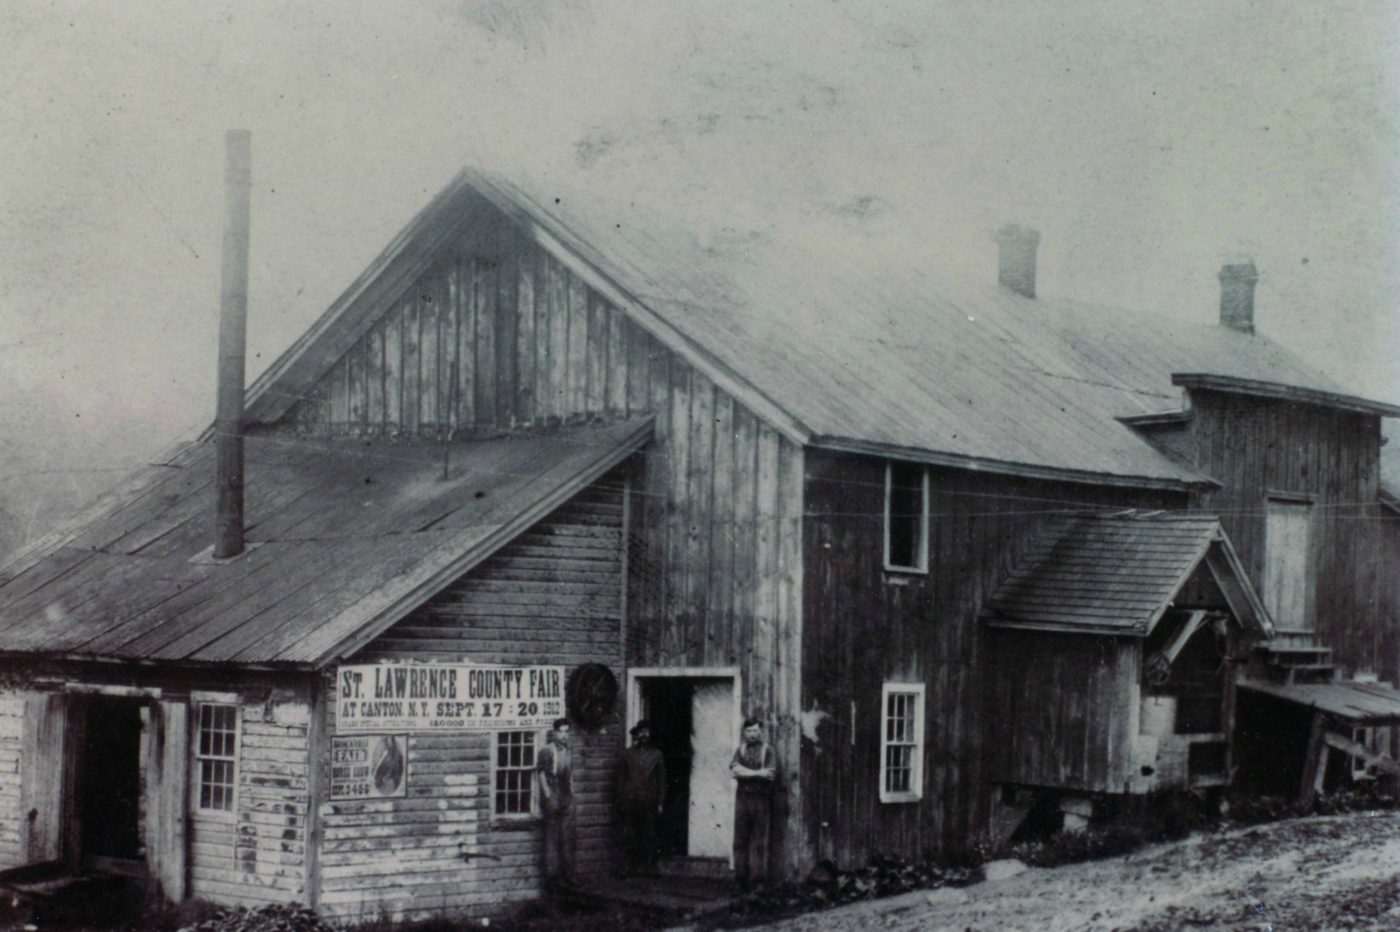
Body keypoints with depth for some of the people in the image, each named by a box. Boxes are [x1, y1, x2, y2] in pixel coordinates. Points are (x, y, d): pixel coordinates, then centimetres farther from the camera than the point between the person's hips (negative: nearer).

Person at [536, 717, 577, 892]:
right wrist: (548, 797, -12)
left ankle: (567, 876, 15)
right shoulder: (546, 752, -7)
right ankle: (552, 878, 1)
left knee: (569, 839, 7)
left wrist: (571, 797, 12)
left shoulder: (568, 753, 13)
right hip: (552, 801, -6)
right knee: (552, 839, -3)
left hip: (567, 800, 6)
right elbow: (541, 775, -8)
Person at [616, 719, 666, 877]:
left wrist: (661, 803, 2)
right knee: (630, 836, 0)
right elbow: (621, 779, 8)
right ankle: (629, 868, 4)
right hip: (630, 802, 0)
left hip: (649, 803, 0)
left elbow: (661, 780, 8)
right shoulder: (627, 754, 7)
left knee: (649, 836, -2)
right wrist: (621, 801, 2)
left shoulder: (656, 755, 8)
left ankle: (650, 867, 4)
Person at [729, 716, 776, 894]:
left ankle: (758, 878, -3)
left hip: (760, 798, -2)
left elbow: (771, 774, -8)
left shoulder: (767, 750, 5)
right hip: (742, 797, 2)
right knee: (740, 840, -1)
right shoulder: (740, 749, 13)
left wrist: (745, 773, -9)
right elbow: (734, 769, -3)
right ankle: (741, 878, 1)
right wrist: (758, 773, -10)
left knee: (759, 841, -4)